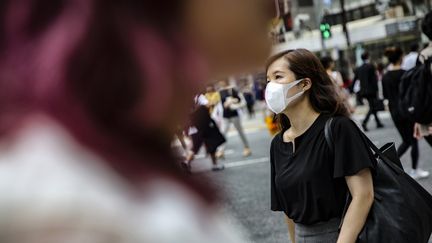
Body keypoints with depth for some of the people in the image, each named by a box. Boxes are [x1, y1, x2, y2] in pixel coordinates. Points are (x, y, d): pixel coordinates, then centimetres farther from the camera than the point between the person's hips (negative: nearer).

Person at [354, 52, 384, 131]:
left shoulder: (358, 69, 8)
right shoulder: (371, 66, -9)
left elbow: (354, 80, 7)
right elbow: (374, 79, -12)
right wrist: (376, 90, -10)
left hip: (363, 91, 6)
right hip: (371, 90, -6)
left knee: (372, 107, 16)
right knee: (372, 108, -3)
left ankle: (378, 123, 21)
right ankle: (364, 122, -21)